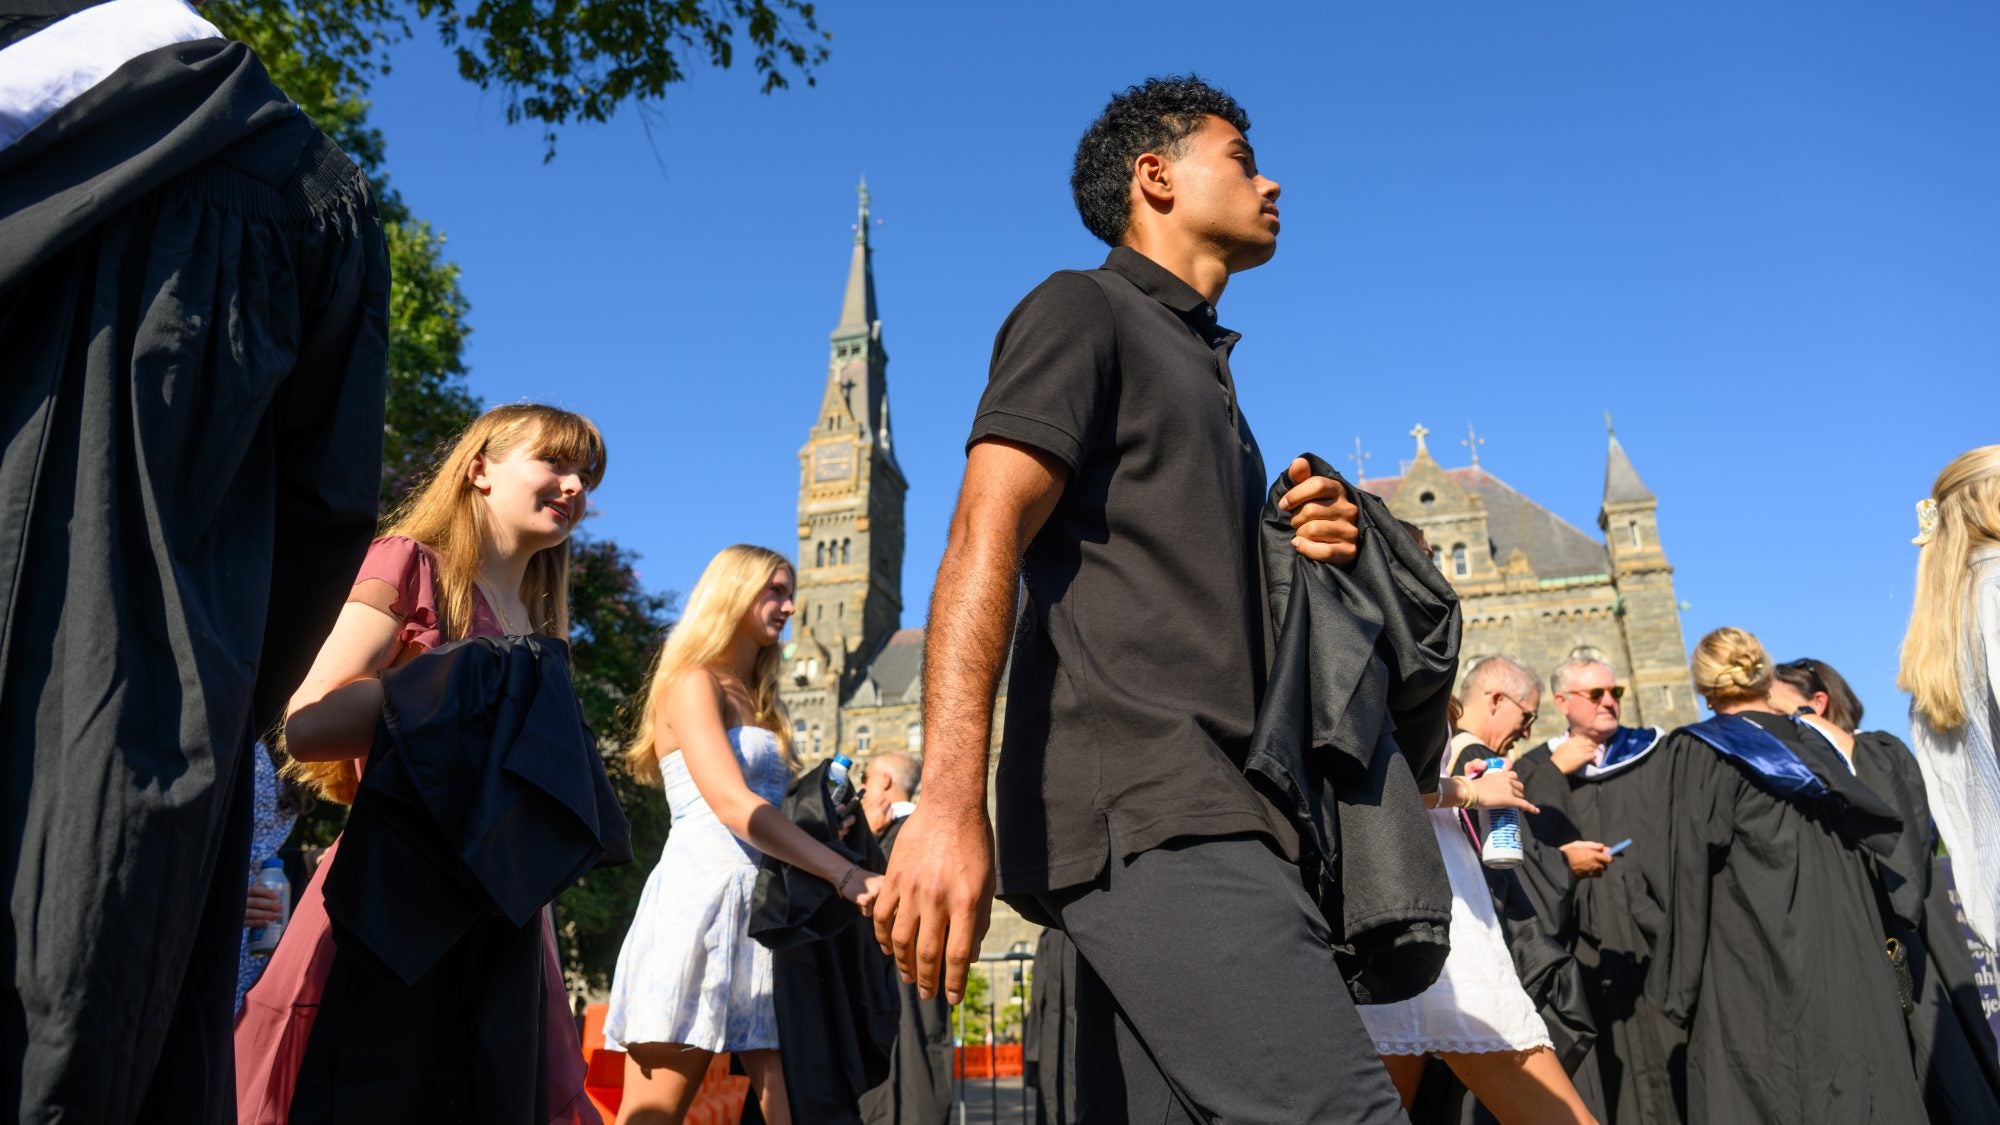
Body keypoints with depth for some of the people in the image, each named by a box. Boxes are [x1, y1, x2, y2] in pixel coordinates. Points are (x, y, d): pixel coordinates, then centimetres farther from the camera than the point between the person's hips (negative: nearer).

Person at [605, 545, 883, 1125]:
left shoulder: (757, 703, 24)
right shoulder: (692, 683, -1)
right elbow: (732, 805, -17)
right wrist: (846, 875, -24)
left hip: (767, 908, 8)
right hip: (701, 897, -7)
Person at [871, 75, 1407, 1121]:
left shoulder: (1206, 372, 30)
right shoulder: (1083, 310, 4)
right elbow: (983, 545, -11)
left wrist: (1303, 553, 10)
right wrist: (949, 804, -22)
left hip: (1200, 811, 9)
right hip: (1135, 808, -9)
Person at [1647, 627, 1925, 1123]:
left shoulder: (1697, 751, -7)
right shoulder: (1817, 748, 12)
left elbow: (1692, 868, -12)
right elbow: (1882, 841, 17)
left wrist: (1682, 986, -8)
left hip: (1751, 977, -6)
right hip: (1847, 966, 6)